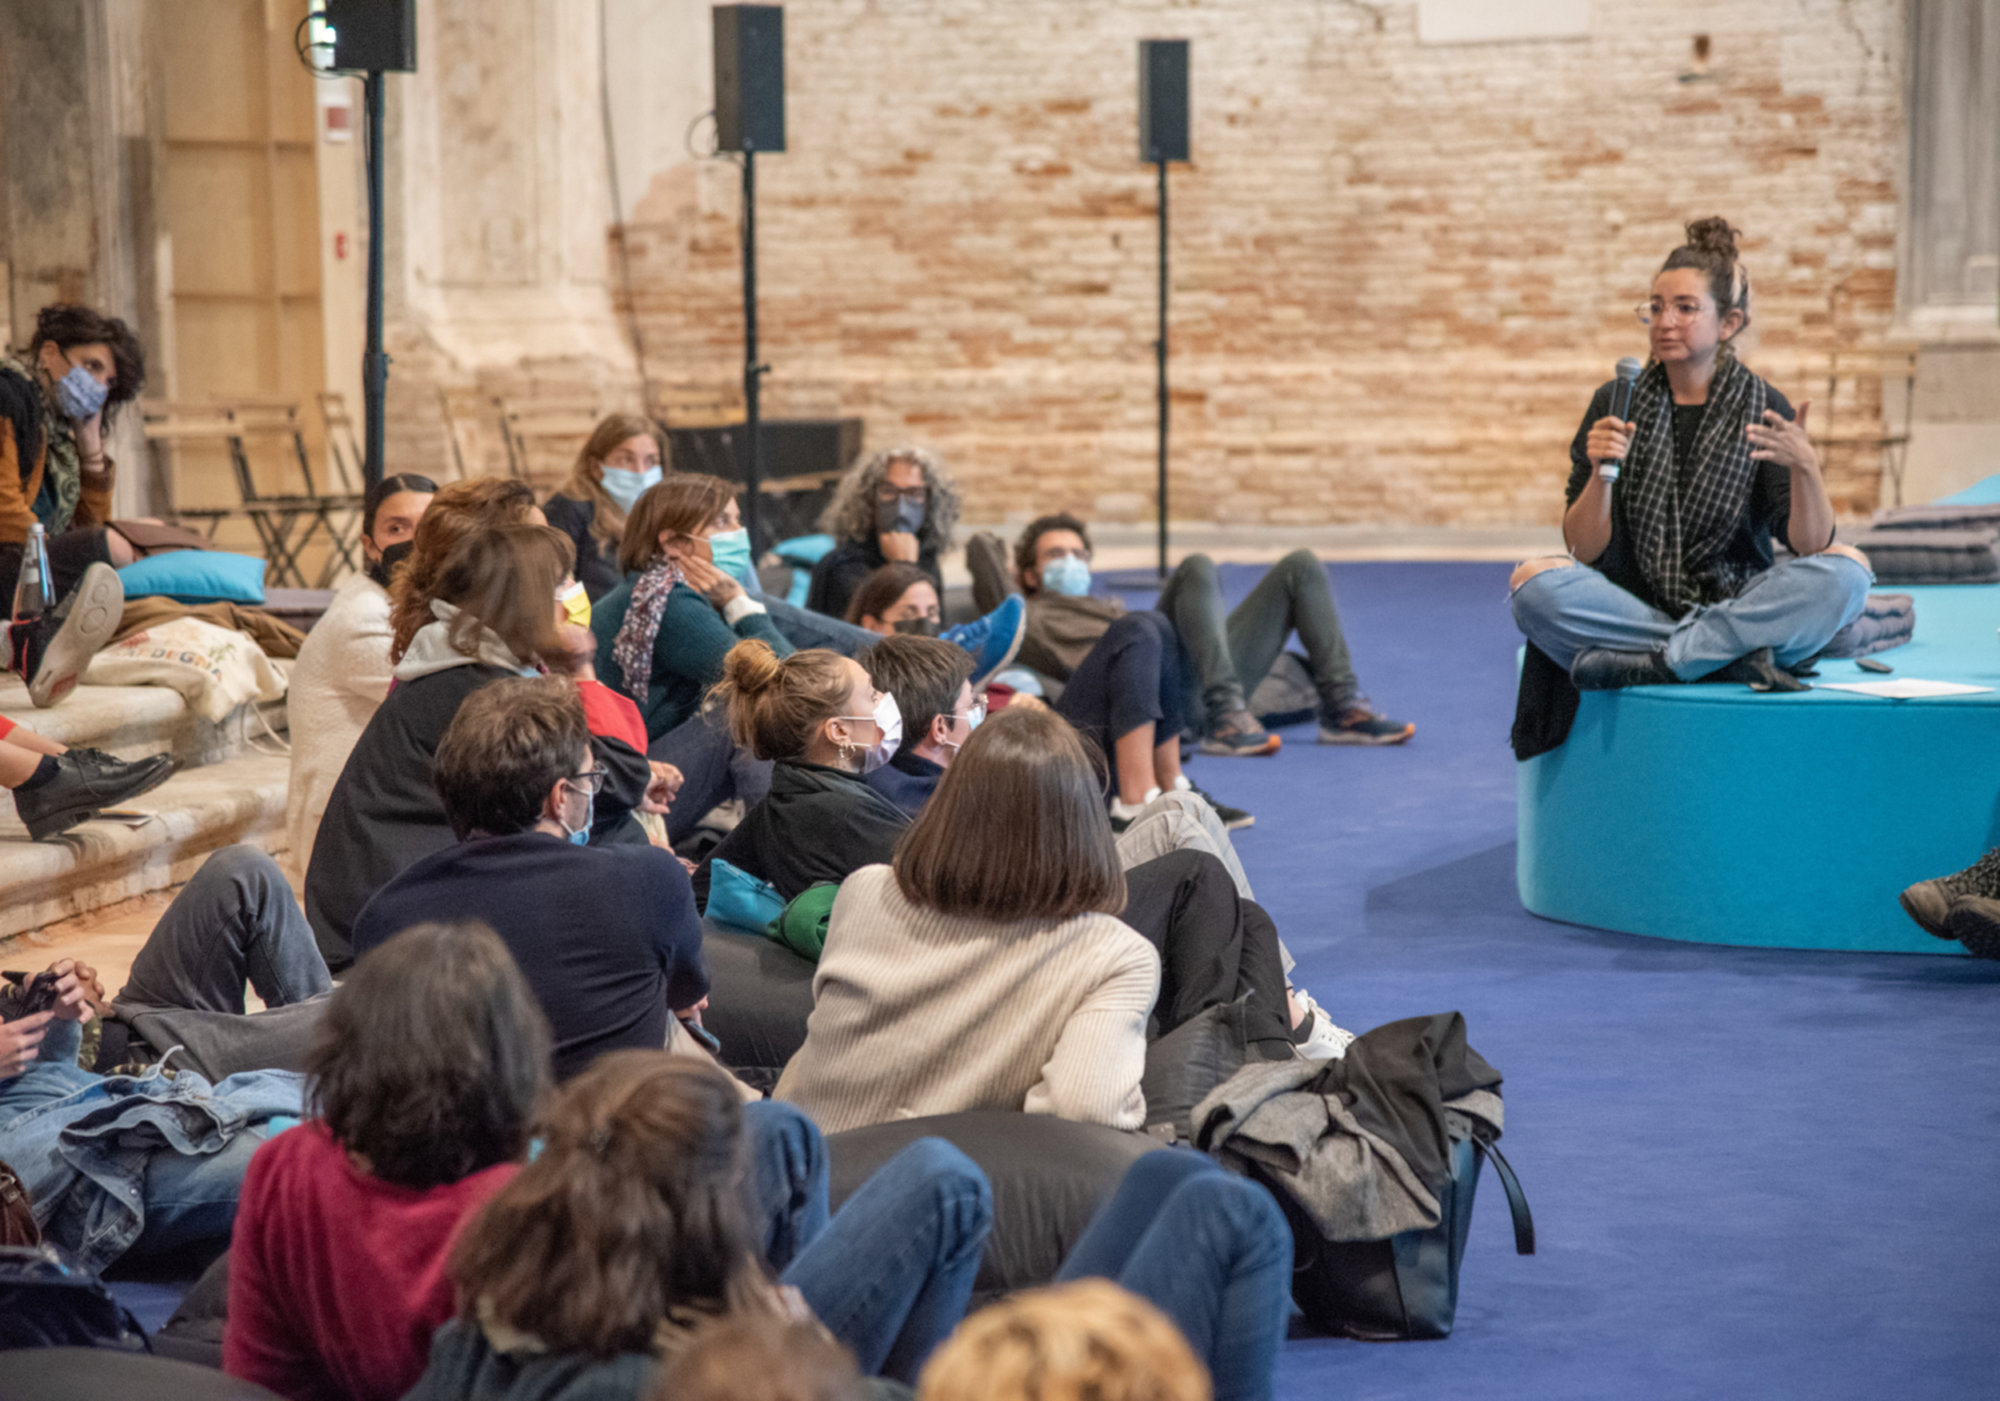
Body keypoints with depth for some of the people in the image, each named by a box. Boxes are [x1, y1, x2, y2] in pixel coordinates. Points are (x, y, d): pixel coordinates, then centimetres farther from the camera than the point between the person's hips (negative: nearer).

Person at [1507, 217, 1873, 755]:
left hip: (1737, 606, 0)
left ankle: (1652, 661, -29)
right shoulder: (1615, 405, 5)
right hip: (1633, 605, 0)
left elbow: (1810, 545, -8)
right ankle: (1733, 655, -27)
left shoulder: (1764, 409, 3)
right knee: (1535, 582, -27)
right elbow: (1584, 550, 0)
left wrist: (1805, 467, -26)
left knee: (1847, 570, -26)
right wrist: (1603, 472, -18)